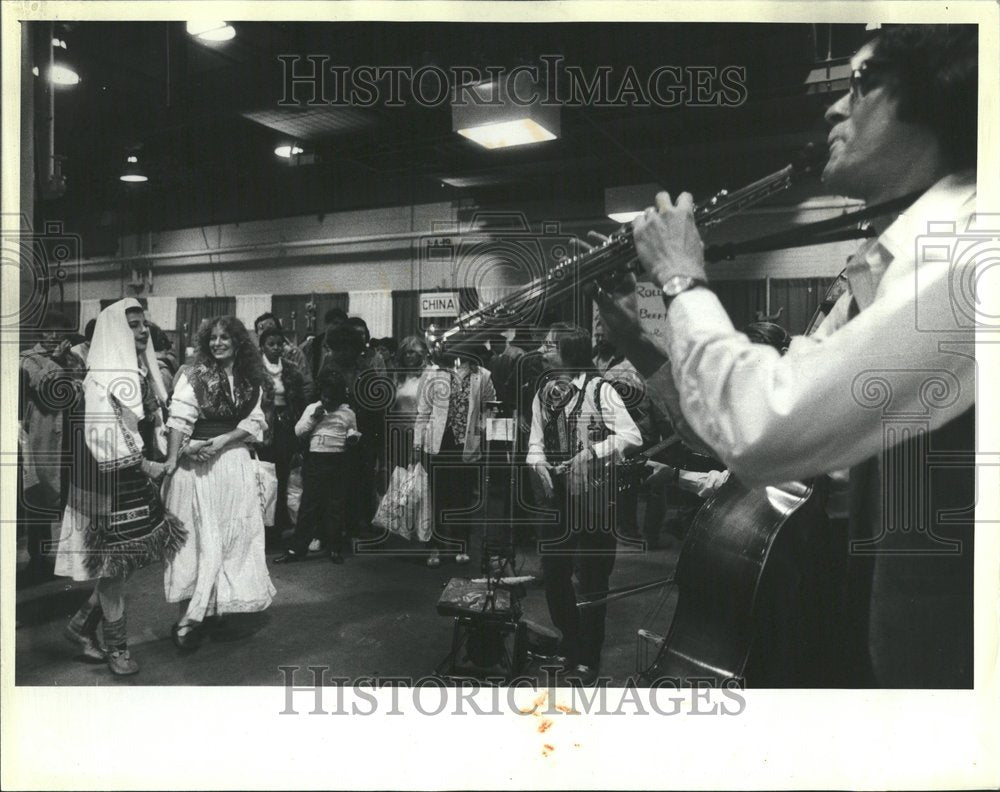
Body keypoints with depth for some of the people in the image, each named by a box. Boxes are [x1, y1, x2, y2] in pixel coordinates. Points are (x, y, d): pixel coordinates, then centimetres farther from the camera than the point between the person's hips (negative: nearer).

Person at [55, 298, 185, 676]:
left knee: (125, 561, 12)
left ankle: (82, 624, 31)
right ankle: (116, 647, 18)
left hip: (139, 484, 7)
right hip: (111, 487, -7)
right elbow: (101, 438, -20)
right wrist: (144, 465, -17)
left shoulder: (143, 373, 9)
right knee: (114, 563, 4)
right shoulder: (101, 379, -14)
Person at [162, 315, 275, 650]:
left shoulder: (251, 380, 8)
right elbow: (180, 417, -10)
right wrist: (173, 459, -18)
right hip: (198, 463, -4)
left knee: (235, 531, 6)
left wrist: (221, 441, -12)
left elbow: (254, 421, 2)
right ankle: (189, 616, 2)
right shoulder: (195, 374, -3)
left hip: (235, 460, 4)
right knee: (200, 532, -3)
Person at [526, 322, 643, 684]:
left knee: (592, 578, 3)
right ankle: (570, 644, 34)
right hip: (554, 494, 6)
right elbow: (536, 440, 7)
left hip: (592, 495, -6)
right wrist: (538, 464, -13)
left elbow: (632, 436, -16)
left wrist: (592, 451, -25)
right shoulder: (543, 393, 9)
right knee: (553, 573, 12)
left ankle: (589, 658, 20)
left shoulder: (599, 389, -10)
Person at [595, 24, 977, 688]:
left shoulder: (971, 248, -22)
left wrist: (683, 281, -15)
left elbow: (764, 433, -30)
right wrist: (636, 335, -1)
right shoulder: (887, 267, 8)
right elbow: (753, 428, 10)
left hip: (943, 644, -8)